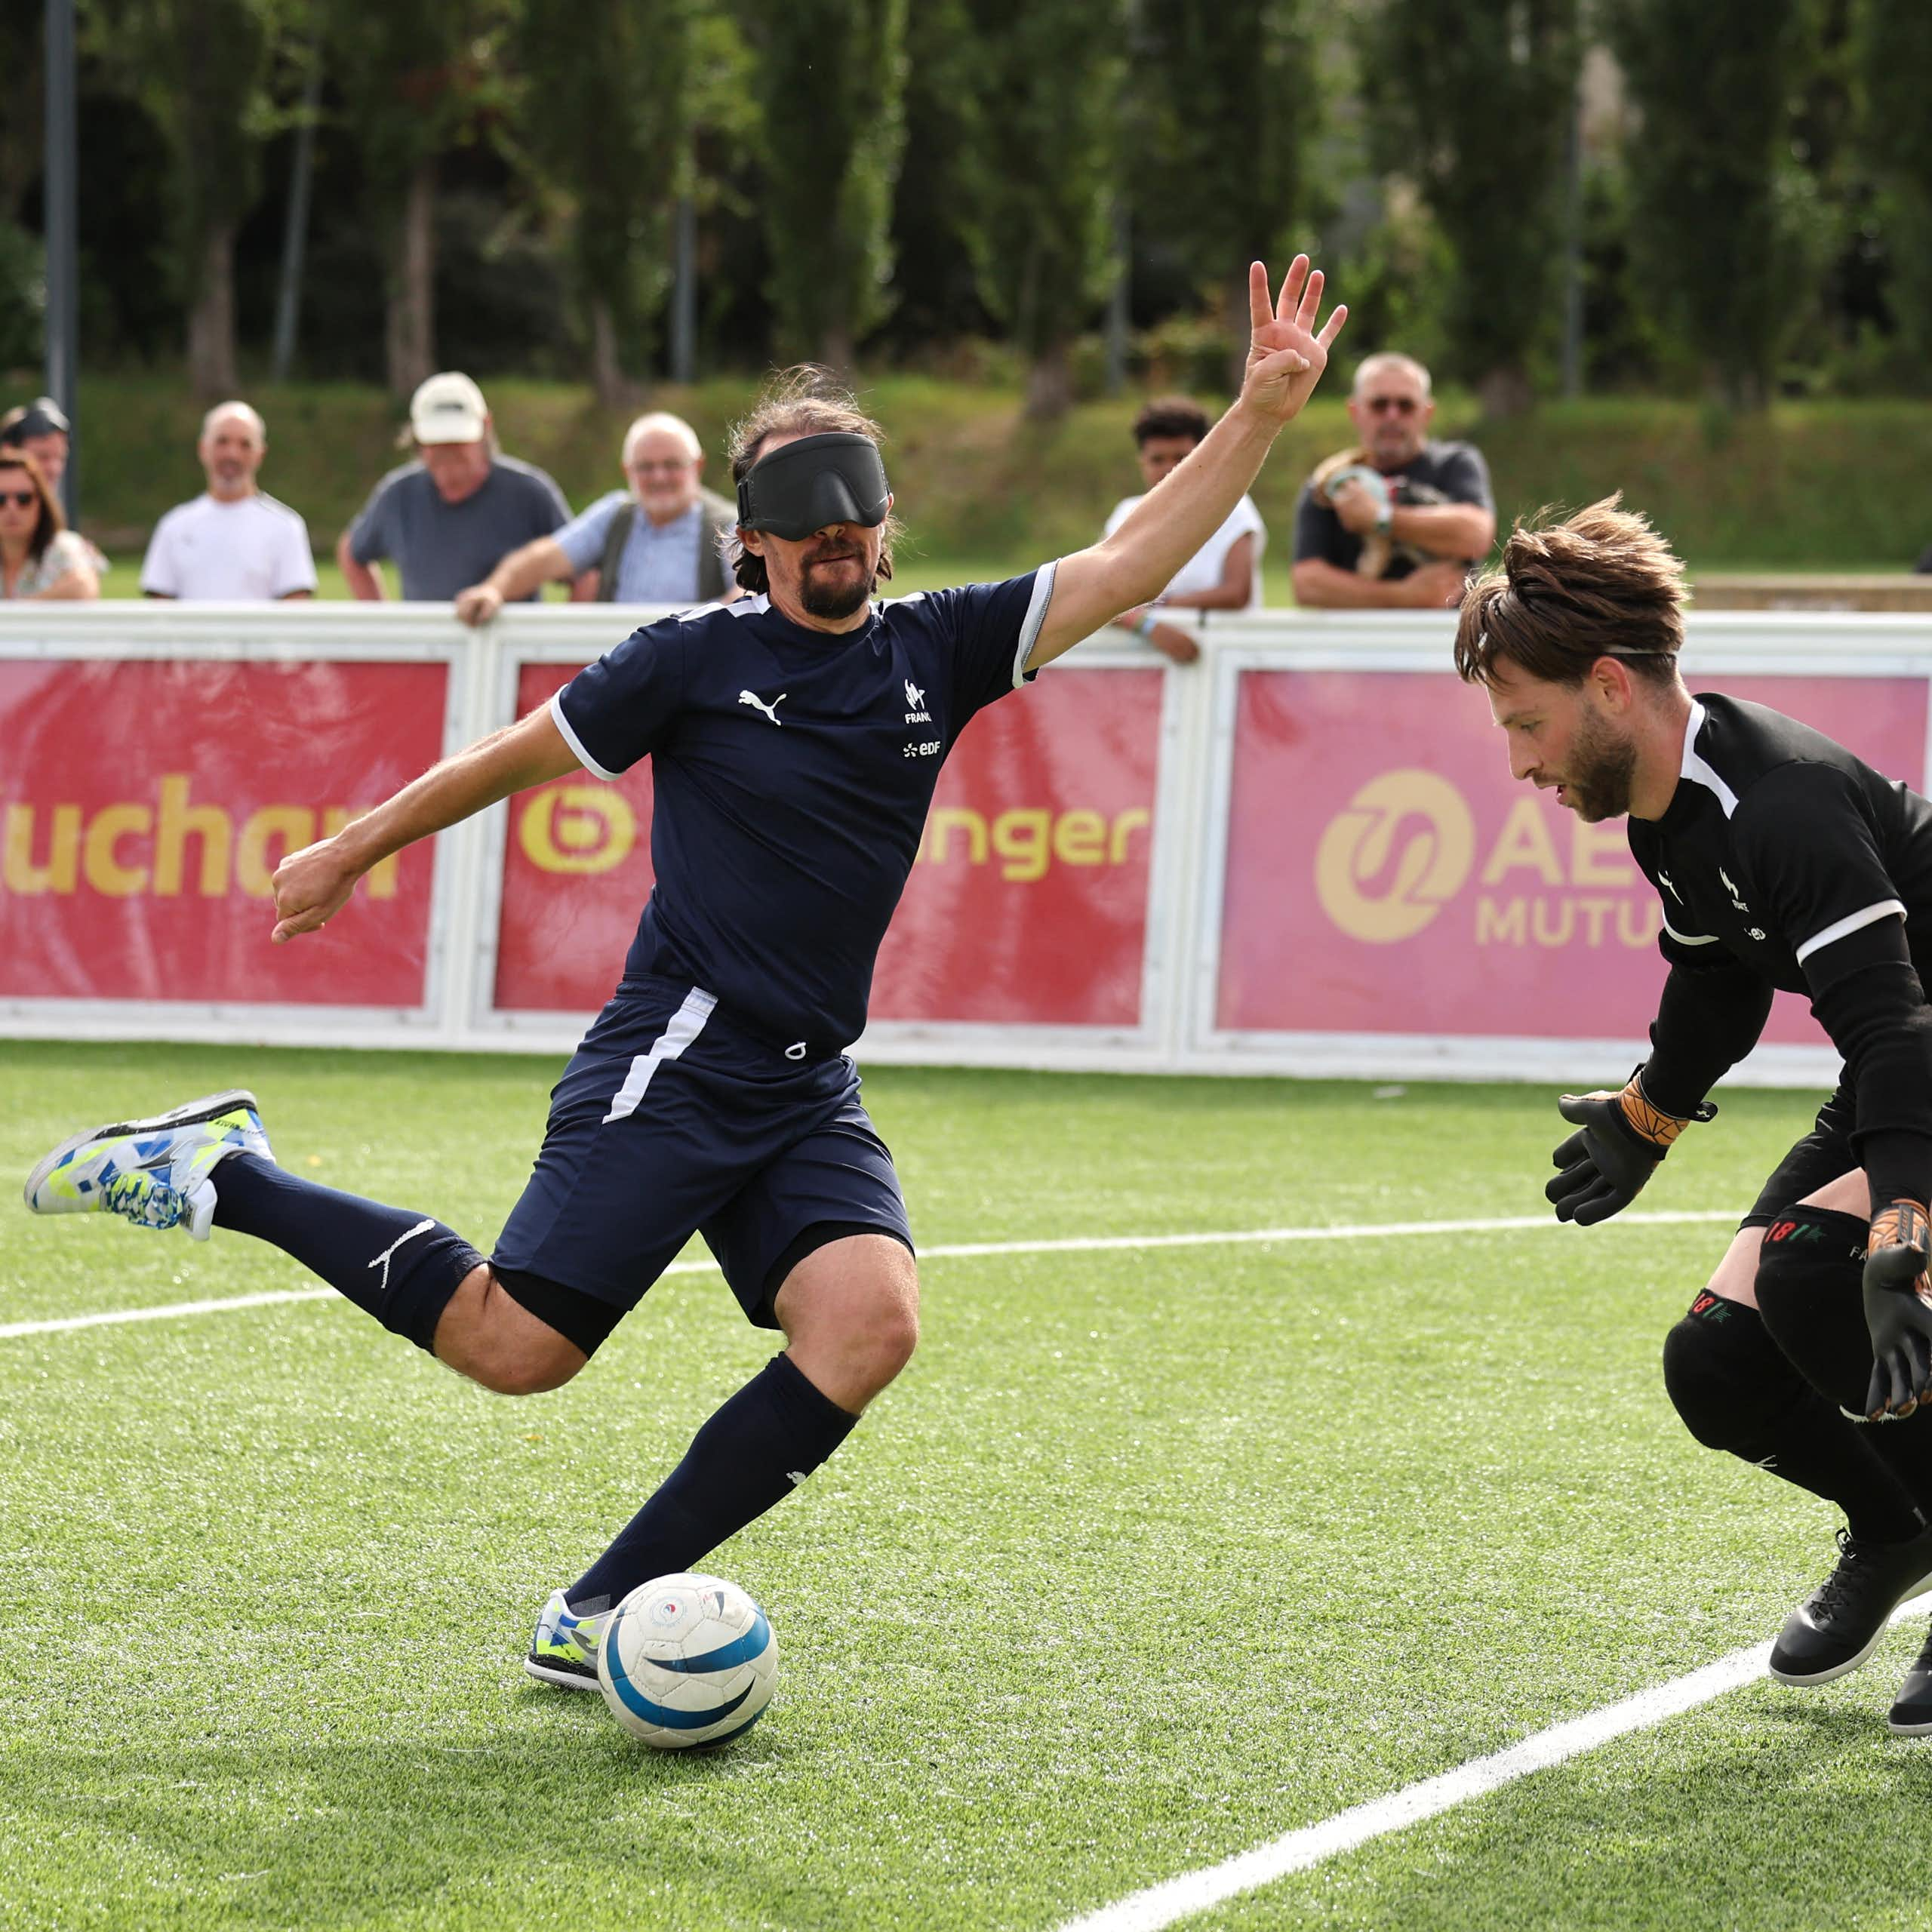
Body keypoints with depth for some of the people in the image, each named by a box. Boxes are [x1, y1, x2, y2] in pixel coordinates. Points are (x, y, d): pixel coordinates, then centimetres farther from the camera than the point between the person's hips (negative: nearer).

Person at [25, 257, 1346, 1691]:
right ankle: (223, 1177, 10)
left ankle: (599, 1616, -8)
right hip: (674, 1068, -5)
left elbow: (1132, 564, 0)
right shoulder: (699, 658, -4)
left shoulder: (936, 652, 7)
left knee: (870, 1322, -19)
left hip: (809, 1091, 5)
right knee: (516, 1346, -11)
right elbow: (518, 758, 8)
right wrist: (348, 856, 16)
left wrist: (1263, 413, -10)